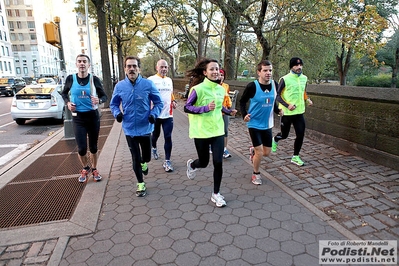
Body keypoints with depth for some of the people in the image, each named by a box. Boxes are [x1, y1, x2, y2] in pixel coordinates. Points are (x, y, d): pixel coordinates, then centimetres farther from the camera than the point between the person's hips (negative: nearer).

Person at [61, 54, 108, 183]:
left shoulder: (94, 79, -4)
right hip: (78, 118, 0)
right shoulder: (70, 78, -2)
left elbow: (104, 96, 1)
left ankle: (94, 169, 33)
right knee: (81, 148, -3)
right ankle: (85, 168, 27)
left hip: (93, 116, 0)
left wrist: (99, 100, -22)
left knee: (93, 146, 11)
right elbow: (64, 93, 15)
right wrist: (67, 103, -4)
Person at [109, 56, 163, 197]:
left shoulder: (148, 84, -9)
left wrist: (154, 114, -18)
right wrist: (117, 113, -12)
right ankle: (140, 184, 28)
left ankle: (143, 163, 54)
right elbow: (113, 104, 9)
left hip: (145, 128, 0)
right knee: (135, 158, 8)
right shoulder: (119, 86, -4)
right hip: (130, 129, 1)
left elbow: (158, 102, 0)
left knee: (146, 156, 14)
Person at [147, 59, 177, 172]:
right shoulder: (151, 79, -6)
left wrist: (173, 101, 6)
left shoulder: (169, 80, 11)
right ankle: (154, 148, 49)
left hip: (168, 114, 3)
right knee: (156, 134, 18)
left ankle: (167, 161, 3)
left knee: (168, 137, -3)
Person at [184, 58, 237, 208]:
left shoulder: (221, 89, 5)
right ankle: (191, 164, 48)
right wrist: (205, 108, -26)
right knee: (204, 163, 10)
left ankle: (216, 194, 19)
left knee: (218, 162, 0)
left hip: (217, 131, 5)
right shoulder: (198, 88, -14)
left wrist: (229, 112, 6)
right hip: (201, 132, -4)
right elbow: (186, 107, -14)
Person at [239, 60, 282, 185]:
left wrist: (278, 110, -2)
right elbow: (242, 102, -7)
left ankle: (253, 151, 45)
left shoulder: (274, 84, -3)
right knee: (259, 152, -3)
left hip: (267, 124, 5)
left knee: (267, 152, 11)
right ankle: (256, 174, 23)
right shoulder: (252, 86, -18)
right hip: (254, 124, -5)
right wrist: (244, 114, -22)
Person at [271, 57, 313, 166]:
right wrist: (287, 105, -24)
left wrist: (307, 99, 2)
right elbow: (278, 95, -10)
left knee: (300, 135, -1)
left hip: (299, 112, 5)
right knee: (284, 135, 9)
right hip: (287, 113, -4)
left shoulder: (304, 78, 6)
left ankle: (295, 157, 15)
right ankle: (275, 140, 45)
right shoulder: (285, 79, -12)